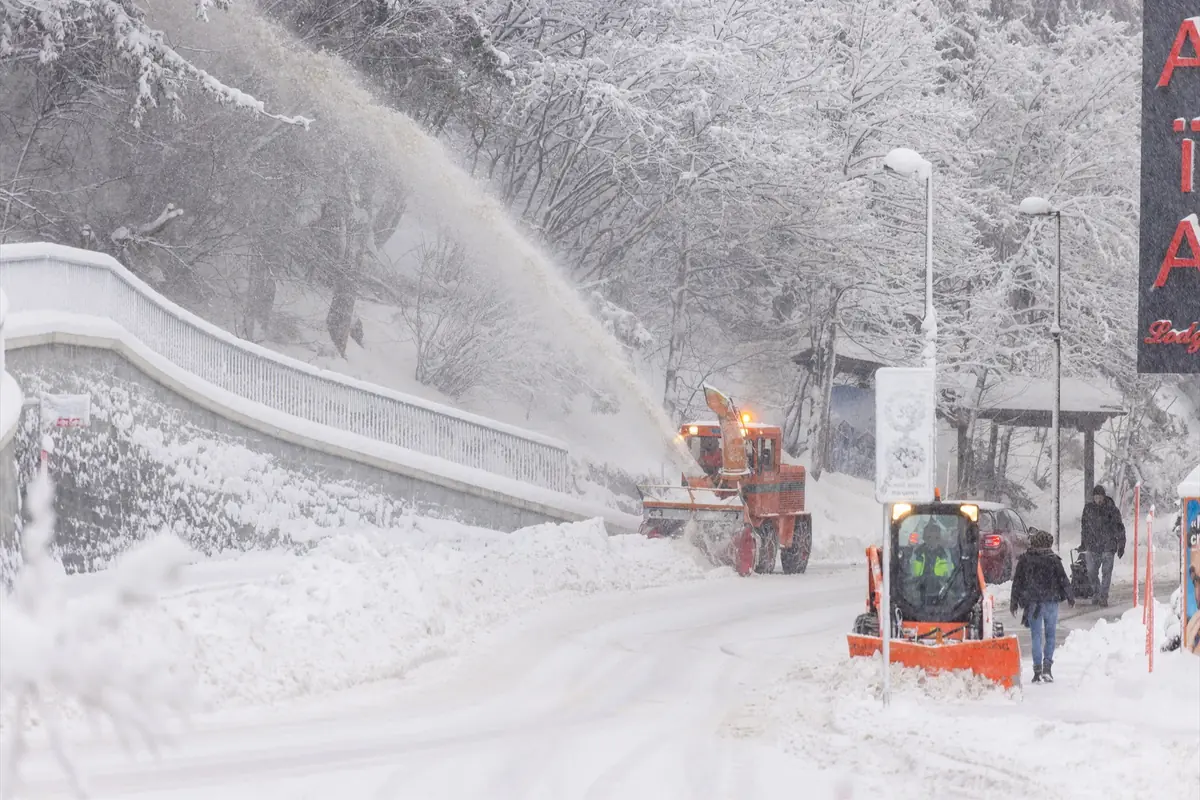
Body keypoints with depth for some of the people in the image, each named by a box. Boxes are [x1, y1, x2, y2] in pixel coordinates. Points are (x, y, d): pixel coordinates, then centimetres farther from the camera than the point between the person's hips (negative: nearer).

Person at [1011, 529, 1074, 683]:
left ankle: (1038, 671, -3)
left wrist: (1014, 602, 12)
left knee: (1036, 636, 3)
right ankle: (1047, 667, -4)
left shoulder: (1024, 559, 1)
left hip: (1032, 602, 1)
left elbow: (1017, 582, 5)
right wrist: (1070, 597, 14)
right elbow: (1063, 579, 1)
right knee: (1050, 635, 9)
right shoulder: (1053, 559, -3)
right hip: (1051, 601, -1)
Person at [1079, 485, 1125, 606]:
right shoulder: (1088, 508, 5)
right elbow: (1084, 526, 16)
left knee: (1107, 571, -5)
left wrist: (1121, 545, -3)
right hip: (1092, 545, 3)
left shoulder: (1112, 509, -4)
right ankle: (1096, 594, 20)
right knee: (1091, 572, 3)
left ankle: (1103, 596, 1)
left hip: (1108, 545, -3)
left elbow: (1119, 528, 0)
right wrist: (1083, 543, 17)